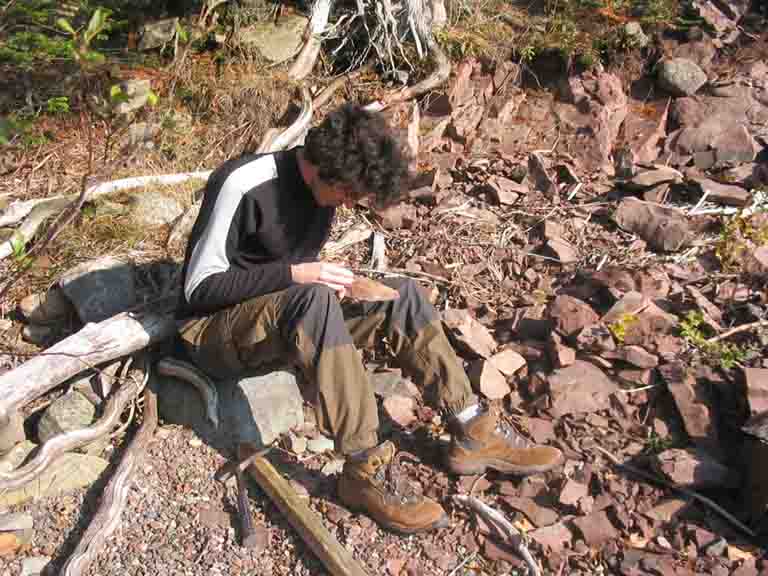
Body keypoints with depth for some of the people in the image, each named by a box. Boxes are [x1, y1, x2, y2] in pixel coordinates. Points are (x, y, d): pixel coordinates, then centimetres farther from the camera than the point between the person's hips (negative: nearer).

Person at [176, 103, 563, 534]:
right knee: (314, 299, -37)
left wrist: (326, 278, -6)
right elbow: (199, 288, -20)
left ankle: (473, 433, -9)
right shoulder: (243, 184, -22)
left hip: (295, 316, 7)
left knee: (401, 295, -10)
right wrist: (295, 274, -29)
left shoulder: (322, 188, 1)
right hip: (216, 328, -7)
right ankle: (365, 470, -32)